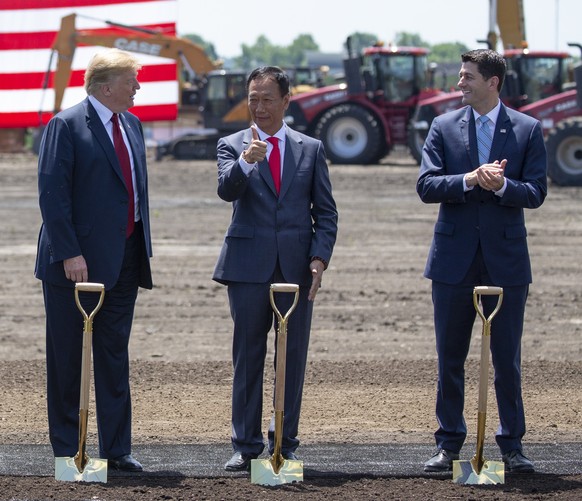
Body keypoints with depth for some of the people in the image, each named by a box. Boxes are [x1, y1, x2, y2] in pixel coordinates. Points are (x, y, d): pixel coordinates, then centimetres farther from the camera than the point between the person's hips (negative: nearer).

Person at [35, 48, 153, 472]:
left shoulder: (131, 125, 12)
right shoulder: (66, 126, -10)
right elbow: (52, 194, -15)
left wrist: (143, 250, 12)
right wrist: (69, 254, -21)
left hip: (124, 260, 7)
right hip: (78, 260, -7)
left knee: (115, 357, 9)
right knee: (68, 358, 3)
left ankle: (116, 449, 14)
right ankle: (67, 451, 9)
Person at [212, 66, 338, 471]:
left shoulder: (311, 149, 10)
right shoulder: (232, 146, 5)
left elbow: (326, 212, 9)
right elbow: (227, 191, -14)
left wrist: (319, 257, -4)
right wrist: (246, 162, -34)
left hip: (296, 267, 1)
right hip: (249, 267, -1)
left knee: (293, 357, 4)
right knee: (247, 357, 2)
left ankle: (286, 445, 11)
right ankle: (246, 446, 8)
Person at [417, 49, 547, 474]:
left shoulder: (527, 130, 1)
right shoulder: (444, 127, 4)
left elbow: (536, 193, -4)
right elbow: (426, 186, -5)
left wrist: (501, 185, -22)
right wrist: (470, 180, -20)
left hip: (505, 257, -1)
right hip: (455, 256, 1)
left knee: (508, 358, 3)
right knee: (450, 357, 6)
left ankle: (512, 444, 12)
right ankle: (449, 444, 14)